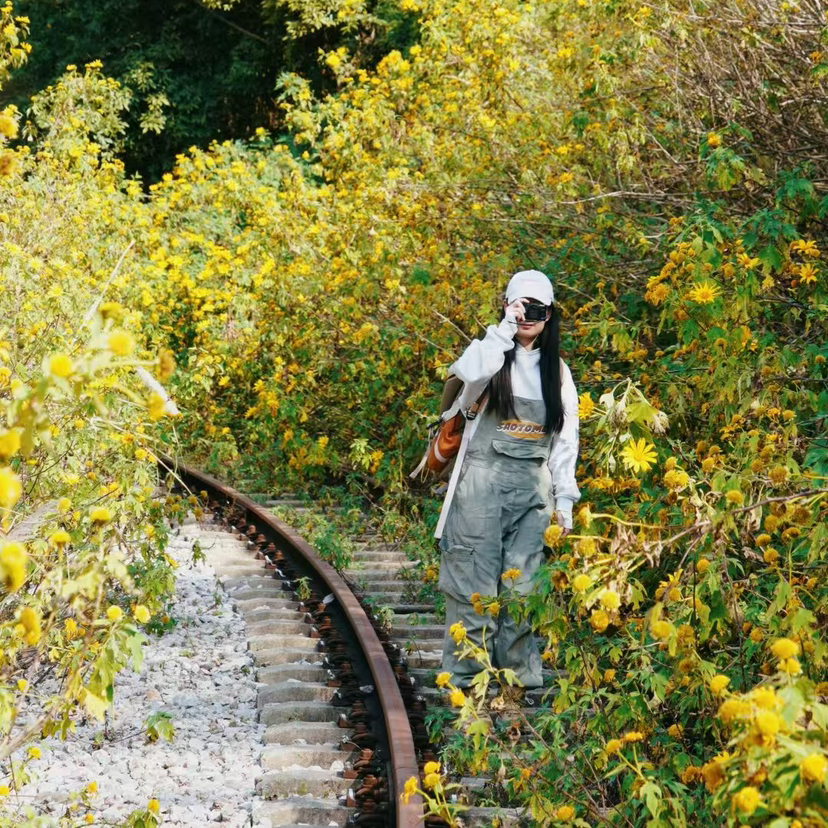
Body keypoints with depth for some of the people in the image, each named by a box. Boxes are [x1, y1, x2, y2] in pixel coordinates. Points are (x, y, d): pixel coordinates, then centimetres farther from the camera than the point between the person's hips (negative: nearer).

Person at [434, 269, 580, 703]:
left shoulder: (558, 372, 13)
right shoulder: (490, 353, 3)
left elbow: (565, 440, 12)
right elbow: (470, 375, -23)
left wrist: (564, 502, 7)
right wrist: (505, 329, -20)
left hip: (533, 488, 3)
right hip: (483, 482, -3)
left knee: (523, 585, -1)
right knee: (474, 582, -3)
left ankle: (517, 676, 7)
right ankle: (466, 678, 3)